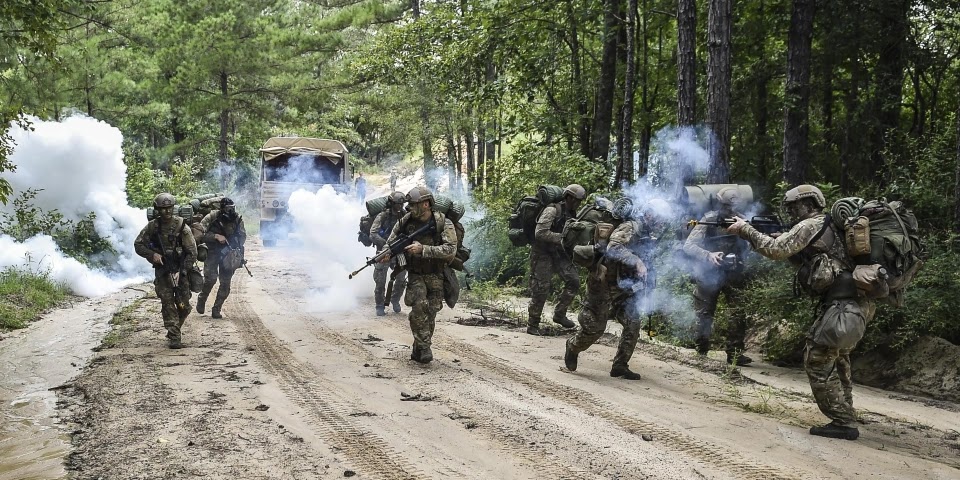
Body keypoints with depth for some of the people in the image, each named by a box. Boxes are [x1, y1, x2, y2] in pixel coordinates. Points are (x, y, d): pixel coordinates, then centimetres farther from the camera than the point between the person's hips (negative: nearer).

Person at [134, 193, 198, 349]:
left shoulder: (181, 226, -9)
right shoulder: (152, 226, -3)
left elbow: (192, 252, -8)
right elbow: (138, 245, 6)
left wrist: (181, 271, -15)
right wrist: (152, 254, -13)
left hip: (180, 270, 0)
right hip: (162, 271, 0)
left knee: (184, 307, 3)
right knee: (168, 305, -7)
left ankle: (175, 329, 29)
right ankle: (174, 338, -4)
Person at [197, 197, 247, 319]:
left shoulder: (237, 219, -6)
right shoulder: (212, 217, -15)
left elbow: (242, 236, 3)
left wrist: (237, 248, -14)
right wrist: (216, 236, -27)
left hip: (228, 254, 3)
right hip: (213, 252, -3)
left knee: (225, 283, 0)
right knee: (211, 278, -18)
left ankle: (216, 309, 12)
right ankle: (201, 300, 10)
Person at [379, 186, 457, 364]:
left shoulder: (443, 223, -14)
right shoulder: (406, 221, -4)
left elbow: (450, 249, -24)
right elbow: (391, 241, 8)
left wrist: (422, 249, -31)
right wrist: (387, 253, -14)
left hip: (436, 275, -1)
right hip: (415, 274, 1)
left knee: (431, 311, 2)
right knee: (419, 305, -21)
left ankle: (418, 350, 18)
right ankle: (423, 347, -12)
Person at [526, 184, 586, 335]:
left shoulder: (571, 214, 8)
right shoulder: (552, 210, -18)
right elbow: (540, 232, -27)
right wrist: (562, 237, -27)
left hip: (558, 253, 8)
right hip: (542, 253, -8)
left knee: (574, 281, -3)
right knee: (540, 289, -4)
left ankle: (559, 314, 12)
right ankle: (532, 325, 8)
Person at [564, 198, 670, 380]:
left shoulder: (646, 234, 8)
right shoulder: (630, 227, -21)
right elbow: (613, 249, -37)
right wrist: (636, 262, -47)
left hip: (623, 287, 9)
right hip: (604, 284, -9)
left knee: (633, 325, -1)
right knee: (595, 326, -1)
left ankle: (620, 366, 8)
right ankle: (573, 347, 26)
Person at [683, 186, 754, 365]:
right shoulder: (709, 220, -11)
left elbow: (751, 246, -4)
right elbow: (688, 245, -15)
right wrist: (708, 255, -30)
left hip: (733, 275, 1)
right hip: (709, 274, -1)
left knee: (738, 315, -9)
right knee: (704, 315, 9)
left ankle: (735, 353, -2)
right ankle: (701, 350, 25)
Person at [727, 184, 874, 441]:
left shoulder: (810, 226, -6)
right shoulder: (828, 227, 23)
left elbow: (776, 250, -13)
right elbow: (799, 258, 26)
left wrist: (745, 230, -2)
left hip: (843, 303, -10)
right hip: (857, 302, 10)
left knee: (817, 360, -4)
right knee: (836, 359, 22)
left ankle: (843, 422, -4)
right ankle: (845, 418, 27)